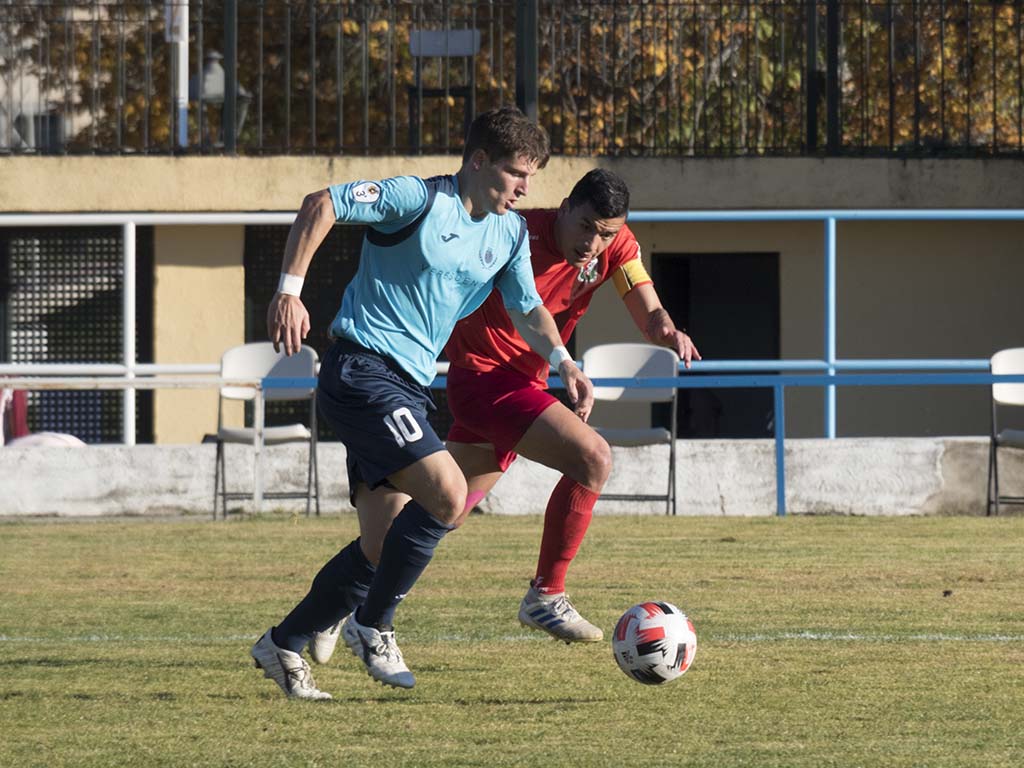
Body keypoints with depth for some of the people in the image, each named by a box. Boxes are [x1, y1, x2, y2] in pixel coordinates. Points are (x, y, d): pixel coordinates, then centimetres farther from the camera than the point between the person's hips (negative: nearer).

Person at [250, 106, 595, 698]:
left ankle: (284, 647, 17)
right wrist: (290, 290, -22)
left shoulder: (511, 233, 12)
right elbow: (321, 205, -14)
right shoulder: (419, 199, -12)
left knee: (382, 546, 4)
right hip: (362, 371, -9)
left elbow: (526, 309, 20)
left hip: (409, 388, 9)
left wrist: (564, 361, 2)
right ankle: (373, 625, -7)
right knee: (448, 495, -22)